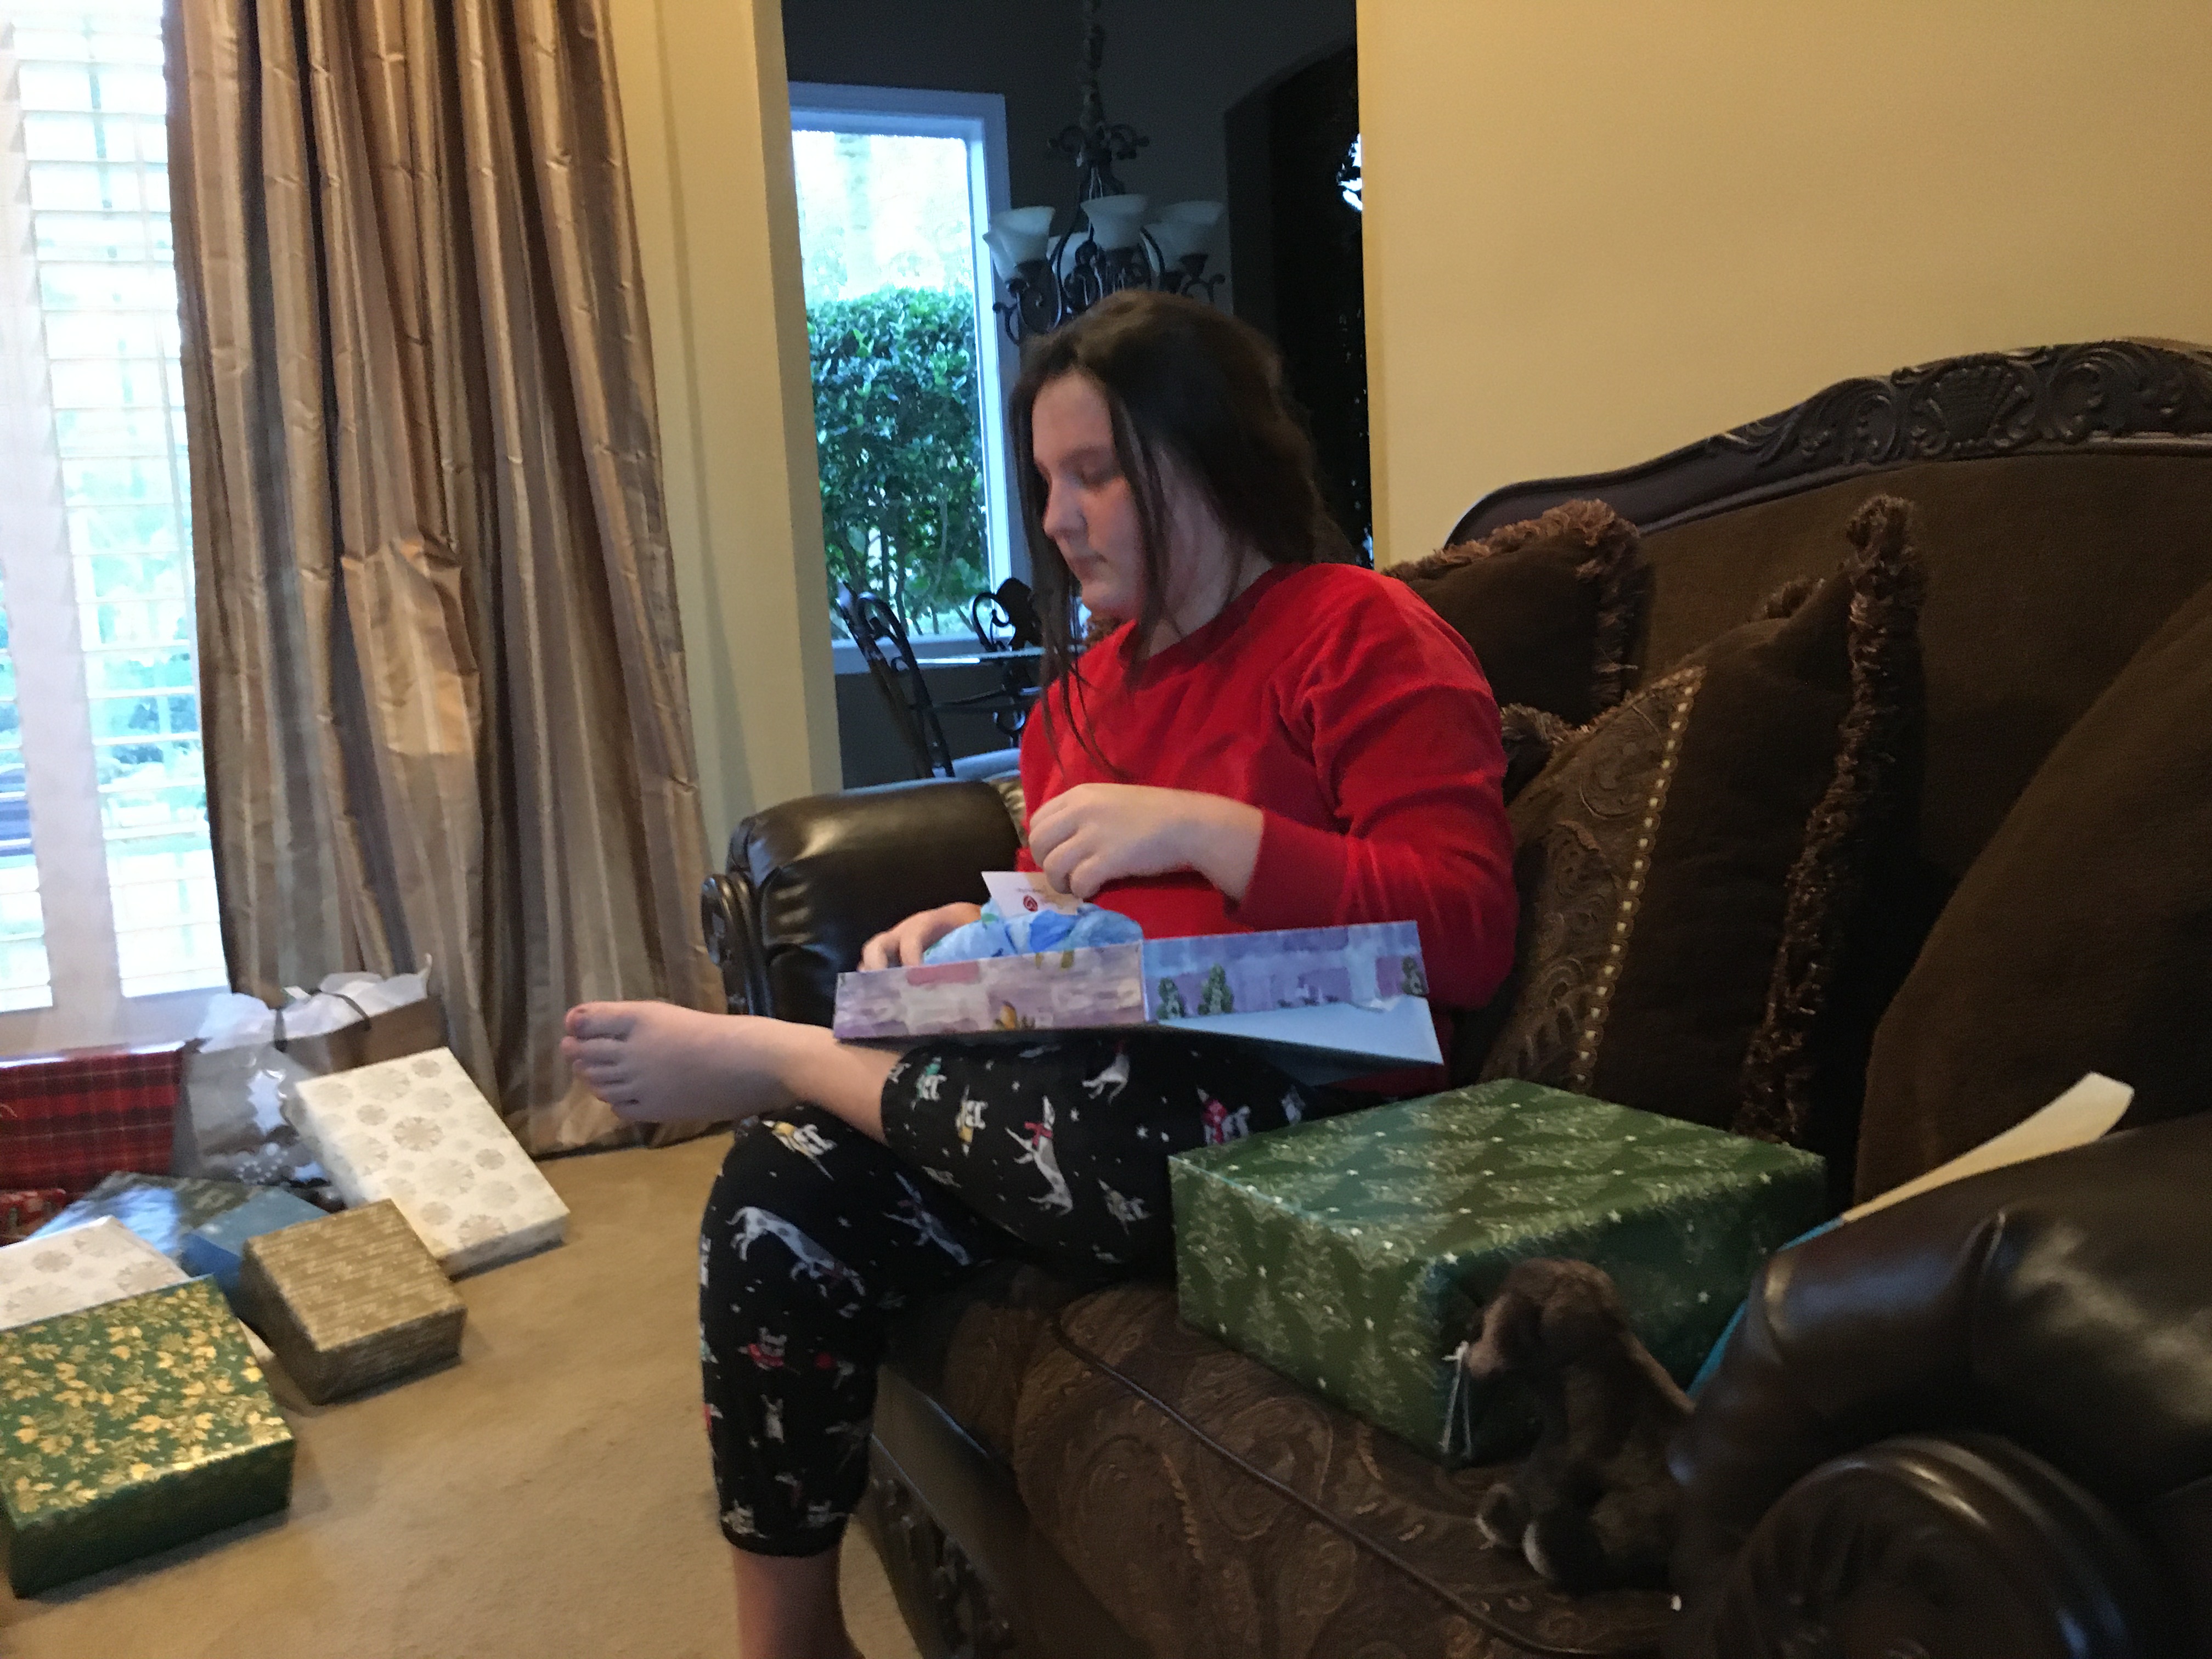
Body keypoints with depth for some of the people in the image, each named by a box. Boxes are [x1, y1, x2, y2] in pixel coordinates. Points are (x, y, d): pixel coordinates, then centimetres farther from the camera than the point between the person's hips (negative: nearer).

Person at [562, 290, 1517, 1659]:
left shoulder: (1364, 637, -6)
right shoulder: (1090, 681, 17)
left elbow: (1467, 932, -16)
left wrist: (1203, 828, -23)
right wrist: (974, 930, 3)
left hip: (1293, 1127, -6)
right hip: (1088, 1082, 7)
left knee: (1103, 1119, -39)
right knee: (786, 1186, -12)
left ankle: (762, 1054, -8)